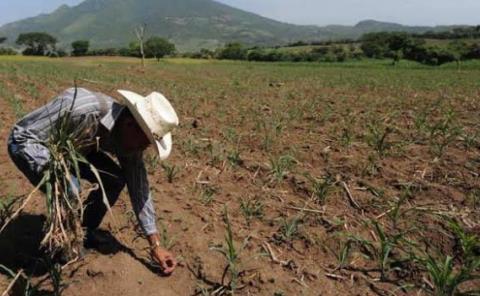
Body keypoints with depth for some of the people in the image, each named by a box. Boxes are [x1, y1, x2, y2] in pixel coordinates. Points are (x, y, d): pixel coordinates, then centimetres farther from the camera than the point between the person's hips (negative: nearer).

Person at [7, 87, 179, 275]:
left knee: (115, 180, -9)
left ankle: (85, 231, 16)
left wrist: (155, 246, -13)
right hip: (27, 144, -5)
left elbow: (139, 188, -13)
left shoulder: (130, 137, -19)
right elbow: (22, 135, -31)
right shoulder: (81, 107, -41)